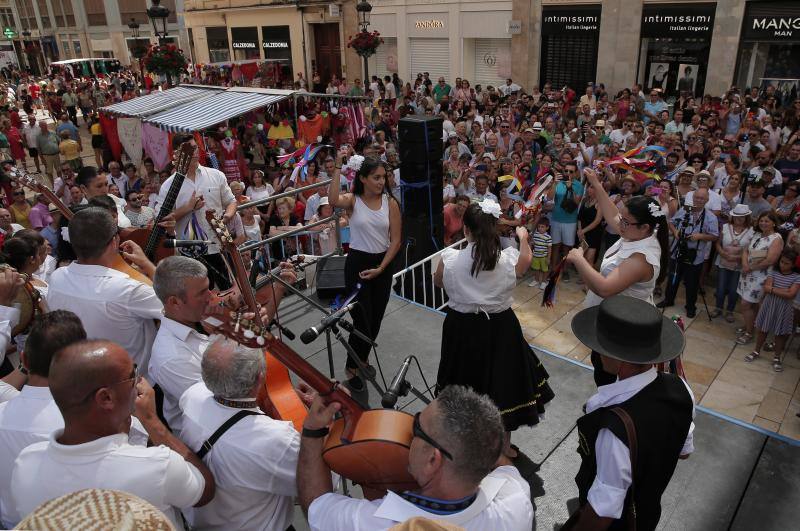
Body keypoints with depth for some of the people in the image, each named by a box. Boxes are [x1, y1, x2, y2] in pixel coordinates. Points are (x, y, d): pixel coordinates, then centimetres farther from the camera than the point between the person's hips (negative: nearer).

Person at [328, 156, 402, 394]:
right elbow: (333, 200, -32)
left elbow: (395, 240, -2)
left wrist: (381, 268, -9)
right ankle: (352, 367, 20)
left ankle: (362, 358, 40)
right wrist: (338, 169, -28)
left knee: (375, 319, 14)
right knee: (362, 319, -5)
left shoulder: (390, 203, -1)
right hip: (357, 263, -3)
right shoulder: (352, 200, -7)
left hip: (383, 263, 3)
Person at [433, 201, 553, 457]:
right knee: (502, 382, 20)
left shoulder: (450, 259, -19)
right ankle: (504, 446, 38)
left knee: (464, 383, 22)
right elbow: (526, 260, 8)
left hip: (461, 328, 0)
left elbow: (438, 282, 3)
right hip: (500, 329, 0)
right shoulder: (510, 259, -18)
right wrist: (523, 237, 28)